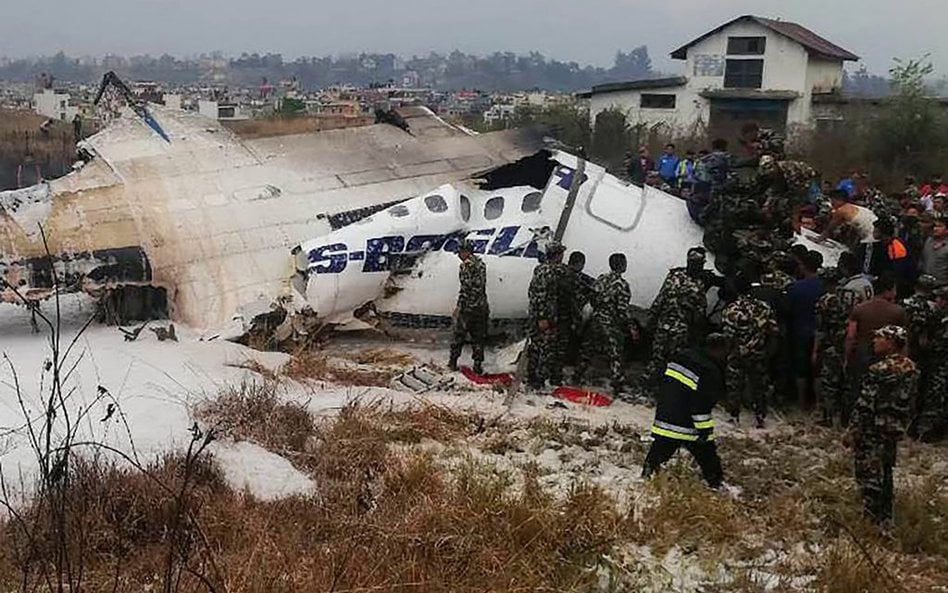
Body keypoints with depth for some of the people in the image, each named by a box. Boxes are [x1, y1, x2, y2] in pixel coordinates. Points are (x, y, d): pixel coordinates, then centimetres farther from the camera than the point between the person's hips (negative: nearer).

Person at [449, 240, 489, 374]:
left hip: (468, 306, -6)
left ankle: (453, 362, 13)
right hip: (481, 306, 6)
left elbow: (465, 287, -19)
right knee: (478, 337, 10)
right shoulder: (481, 263, 11)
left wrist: (459, 306, -15)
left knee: (459, 334, 6)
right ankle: (478, 365, 10)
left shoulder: (466, 265, -13)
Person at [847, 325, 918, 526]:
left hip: (874, 430, -8)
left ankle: (873, 520, 10)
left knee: (869, 475, 4)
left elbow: (865, 406, -21)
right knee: (885, 472, 21)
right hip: (896, 429, 8)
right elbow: (909, 400, 9)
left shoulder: (880, 371, -23)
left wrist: (855, 432, -12)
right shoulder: (911, 368, 1)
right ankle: (886, 515, 31)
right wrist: (901, 425, 19)